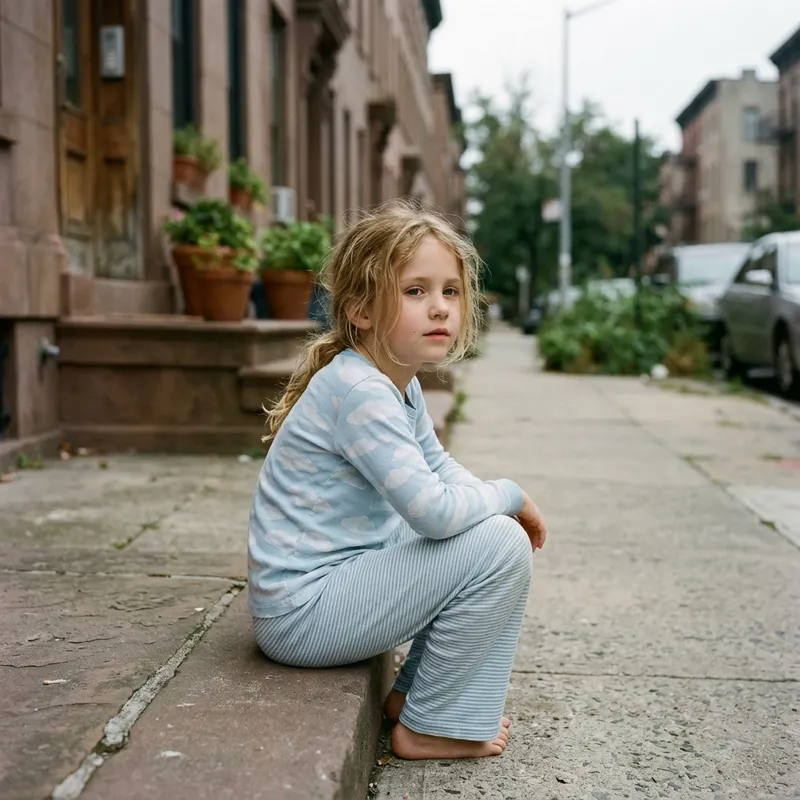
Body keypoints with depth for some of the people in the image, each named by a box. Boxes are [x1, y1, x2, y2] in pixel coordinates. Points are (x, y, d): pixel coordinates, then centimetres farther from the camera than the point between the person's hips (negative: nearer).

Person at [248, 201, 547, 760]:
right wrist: (508, 495, -10)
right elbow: (432, 509, -29)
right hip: (300, 612, -10)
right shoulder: (359, 391, -23)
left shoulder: (403, 385, 8)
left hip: (340, 575, 10)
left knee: (494, 524, 17)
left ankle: (414, 692, 20)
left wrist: (506, 503, 2)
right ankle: (433, 728, -3)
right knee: (499, 544, -18)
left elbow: (438, 465, 21)